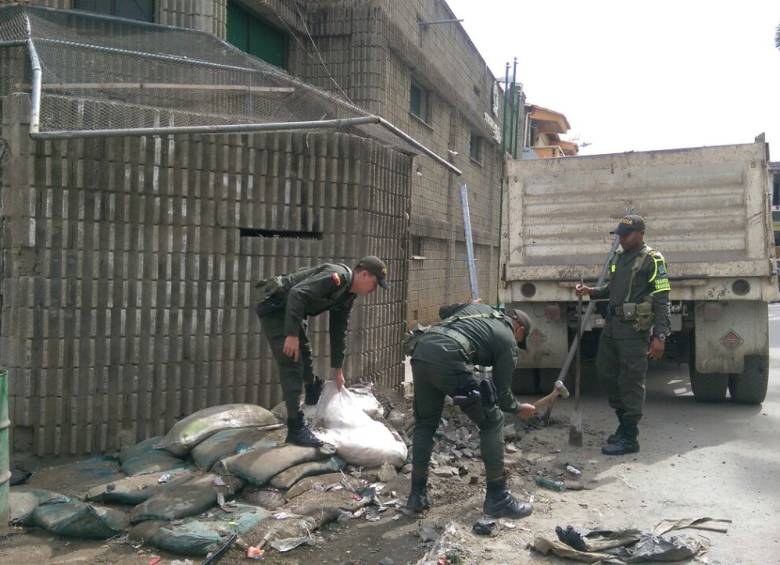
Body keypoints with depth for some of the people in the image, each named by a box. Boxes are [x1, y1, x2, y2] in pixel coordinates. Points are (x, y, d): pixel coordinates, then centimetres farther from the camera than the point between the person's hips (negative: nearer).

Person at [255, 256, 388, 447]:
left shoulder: (348, 295, 8)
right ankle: (296, 429, -12)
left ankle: (315, 404, 45)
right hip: (274, 307, -10)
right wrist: (292, 334, -35)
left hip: (290, 311, 10)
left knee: (305, 356, 23)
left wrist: (337, 369, 21)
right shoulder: (337, 276, -24)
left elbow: (338, 331, 18)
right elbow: (297, 293, -34)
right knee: (292, 364, -14)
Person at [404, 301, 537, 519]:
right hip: (449, 360, -6)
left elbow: (444, 311, 41)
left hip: (420, 349, 7)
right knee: (492, 422, 10)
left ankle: (418, 495, 25)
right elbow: (502, 392, 17)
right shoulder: (508, 340, 16)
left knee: (424, 424, 23)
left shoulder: (479, 307, 30)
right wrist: (518, 409, 35)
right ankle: (497, 498, 13)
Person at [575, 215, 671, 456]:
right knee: (606, 373, 13)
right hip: (613, 325, 8)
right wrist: (591, 291, 8)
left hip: (634, 329, -8)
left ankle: (629, 438, 4)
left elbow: (661, 300, -12)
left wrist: (659, 336, -18)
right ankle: (625, 421, 29)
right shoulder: (618, 257, 16)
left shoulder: (651, 260, -7)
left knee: (631, 382, -3)